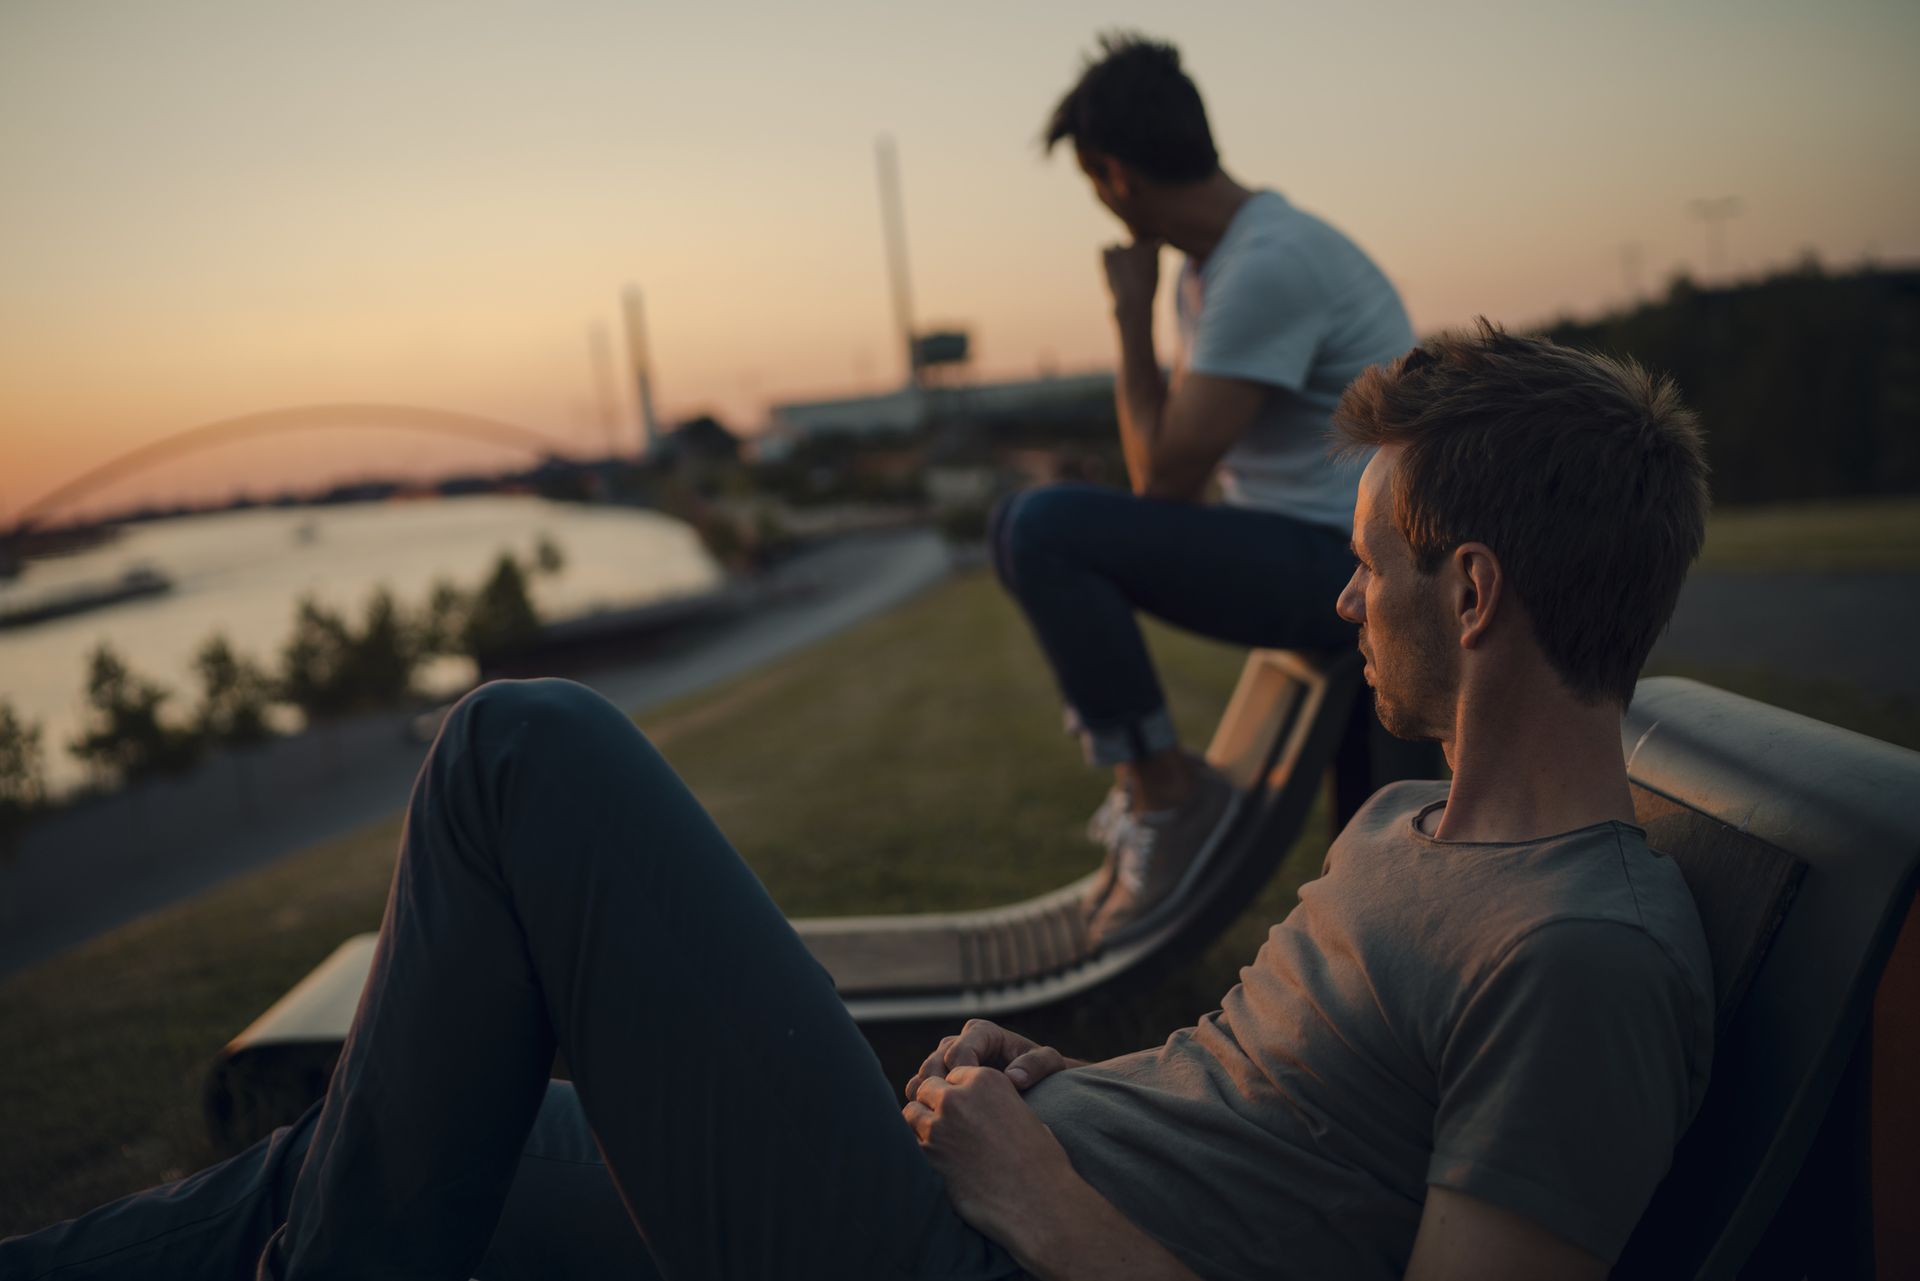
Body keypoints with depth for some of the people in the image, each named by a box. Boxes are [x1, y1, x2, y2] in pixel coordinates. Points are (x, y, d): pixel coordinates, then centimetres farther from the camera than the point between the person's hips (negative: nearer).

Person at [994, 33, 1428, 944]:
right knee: (1044, 534, 17)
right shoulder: (1209, 264, 10)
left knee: (1038, 530, -24)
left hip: (1355, 564, -10)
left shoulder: (1269, 266, -21)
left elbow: (1165, 480, -20)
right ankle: (1140, 782, 17)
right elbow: (1173, 467, 17)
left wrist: (1130, 315, -11)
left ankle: (1164, 790, -9)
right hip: (1319, 557, 10)